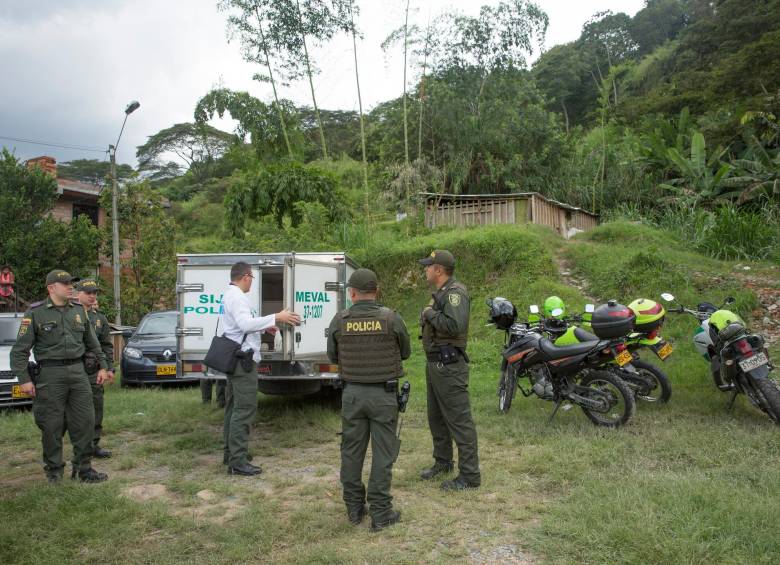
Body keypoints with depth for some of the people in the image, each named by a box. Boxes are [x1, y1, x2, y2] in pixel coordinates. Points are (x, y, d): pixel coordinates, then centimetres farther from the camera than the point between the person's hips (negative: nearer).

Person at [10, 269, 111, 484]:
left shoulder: (79, 312, 12)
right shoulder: (35, 314, -2)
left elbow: (92, 343, 20)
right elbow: (20, 350, -2)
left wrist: (103, 366, 16)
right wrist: (24, 379, -8)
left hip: (78, 372, 4)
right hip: (50, 375, -4)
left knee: (85, 421, 4)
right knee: (52, 425, 2)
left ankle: (83, 467, 14)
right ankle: (54, 470, 16)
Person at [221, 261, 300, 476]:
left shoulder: (229, 296, 16)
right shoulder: (237, 297, -16)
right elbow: (246, 323, -31)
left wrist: (264, 327, 34)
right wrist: (276, 318, -31)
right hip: (243, 359, -11)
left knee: (233, 406, 16)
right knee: (245, 409, -10)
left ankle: (231, 452, 24)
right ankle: (237, 461, -10)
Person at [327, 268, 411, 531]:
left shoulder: (339, 321, -6)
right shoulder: (391, 318, -10)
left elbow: (333, 356, 6)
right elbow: (405, 352, 5)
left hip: (352, 393, 2)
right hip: (383, 394, -2)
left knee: (352, 451, 14)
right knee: (383, 453, 6)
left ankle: (354, 508, 25)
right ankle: (380, 512, 10)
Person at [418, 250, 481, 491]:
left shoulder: (455, 292, -16)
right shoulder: (440, 292, 16)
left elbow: (455, 325, -30)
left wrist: (430, 313, -18)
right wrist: (426, 317, 4)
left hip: (449, 365, -11)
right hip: (435, 363, 11)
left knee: (459, 419, -6)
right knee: (436, 416, 20)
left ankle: (469, 475, 1)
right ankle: (443, 462, 35)